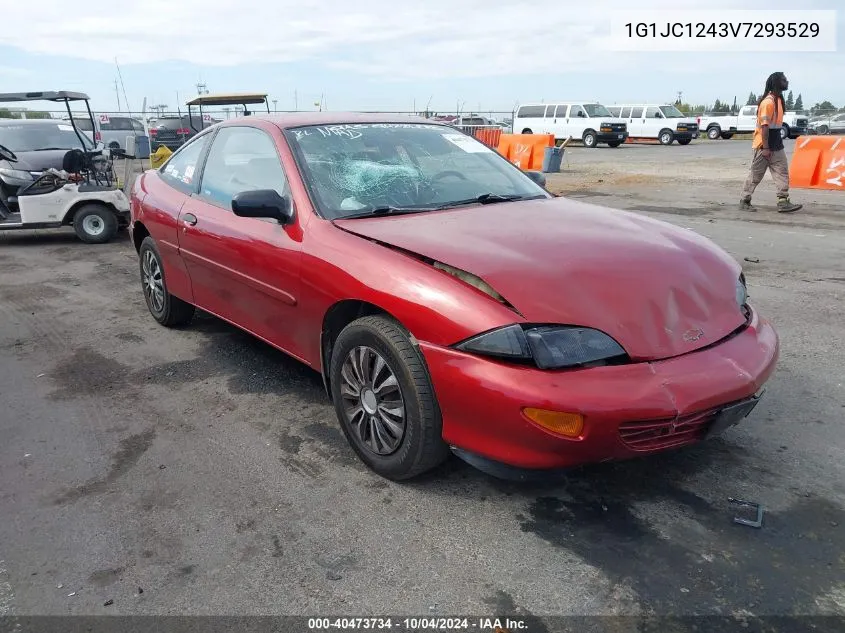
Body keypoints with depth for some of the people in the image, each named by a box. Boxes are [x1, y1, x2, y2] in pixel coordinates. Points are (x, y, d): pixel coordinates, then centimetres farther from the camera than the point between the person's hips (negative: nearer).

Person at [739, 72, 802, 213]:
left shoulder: (778, 99, 13)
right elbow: (764, 126, -21)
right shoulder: (768, 102, -17)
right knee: (756, 175, 1)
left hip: (776, 145, 9)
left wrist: (771, 146, 18)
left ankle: (783, 202, 1)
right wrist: (765, 148, -23)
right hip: (764, 146, -9)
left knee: (782, 172, 2)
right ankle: (744, 201, 12)